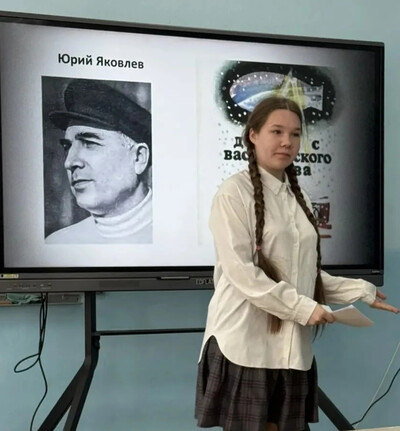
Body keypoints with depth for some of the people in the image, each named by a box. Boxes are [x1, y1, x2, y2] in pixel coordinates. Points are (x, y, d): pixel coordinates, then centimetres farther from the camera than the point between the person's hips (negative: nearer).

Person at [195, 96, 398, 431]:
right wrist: (304, 307, -17)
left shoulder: (297, 197, 12)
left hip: (291, 346, 6)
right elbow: (240, 272, -16)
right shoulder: (235, 192, -9)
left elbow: (308, 273, 15)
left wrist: (362, 291, 10)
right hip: (245, 345, -6)